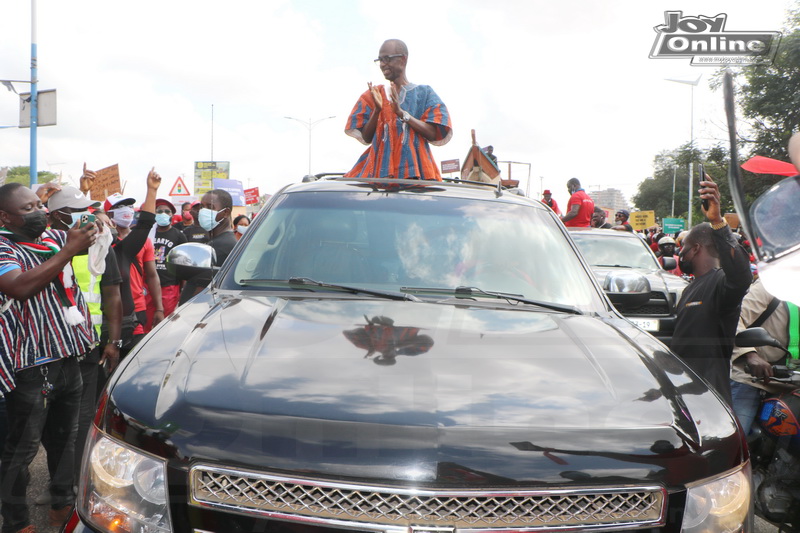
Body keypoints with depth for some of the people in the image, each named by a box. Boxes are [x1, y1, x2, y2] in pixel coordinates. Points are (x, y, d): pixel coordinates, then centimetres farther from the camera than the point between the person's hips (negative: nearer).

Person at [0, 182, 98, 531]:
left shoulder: (52, 237, 11)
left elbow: (94, 242, 19)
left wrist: (92, 229, -2)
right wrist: (68, 250, -24)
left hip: (68, 358, 7)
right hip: (31, 366, -7)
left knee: (65, 437, 18)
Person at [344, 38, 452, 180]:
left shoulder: (424, 93, 9)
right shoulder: (373, 94, 15)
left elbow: (433, 135, -3)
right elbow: (366, 138, 9)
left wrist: (401, 113, -10)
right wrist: (377, 110, -6)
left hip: (414, 168, -1)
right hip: (379, 167, 2)